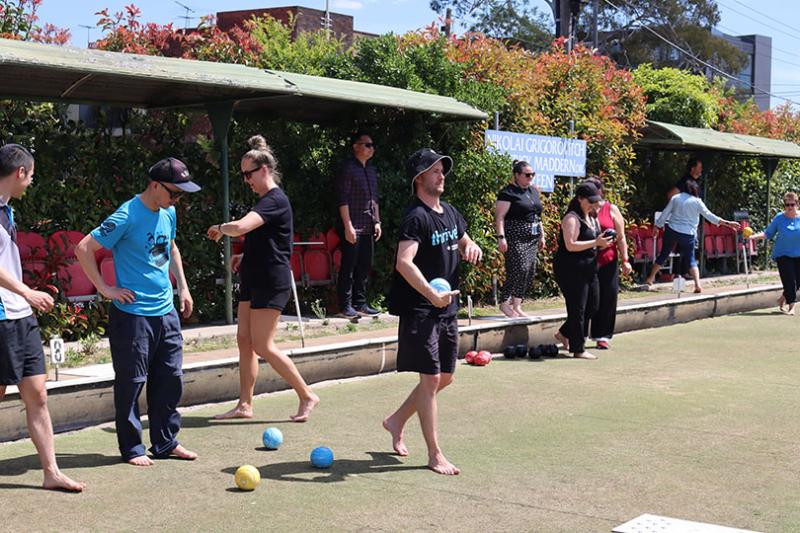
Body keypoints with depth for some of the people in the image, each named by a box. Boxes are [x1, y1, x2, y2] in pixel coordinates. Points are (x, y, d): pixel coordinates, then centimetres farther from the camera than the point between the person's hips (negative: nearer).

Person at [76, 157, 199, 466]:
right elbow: (84, 248, -15)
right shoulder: (127, 216, -15)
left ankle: (166, 443, 22)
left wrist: (182, 287, 22)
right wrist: (105, 289, -14)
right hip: (133, 315, -7)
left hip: (166, 311, 8)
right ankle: (131, 448, 13)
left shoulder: (168, 213, 9)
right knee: (131, 382, 2)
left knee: (171, 379, 10)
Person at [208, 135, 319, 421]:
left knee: (262, 345, -8)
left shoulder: (275, 200, -17)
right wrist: (245, 255, 15)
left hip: (272, 282, -10)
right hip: (254, 279, 10)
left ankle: (307, 396, 3)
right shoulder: (264, 200, 15)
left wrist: (219, 228, -10)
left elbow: (239, 227, -30)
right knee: (244, 339, 8)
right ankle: (244, 405, 14)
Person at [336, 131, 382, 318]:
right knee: (348, 267, -3)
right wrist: (348, 226, -17)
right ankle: (346, 305, 3)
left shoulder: (371, 170, 15)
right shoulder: (348, 168, -8)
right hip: (353, 227, -8)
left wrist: (377, 222, 13)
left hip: (368, 227, 8)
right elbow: (343, 199, -13)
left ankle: (360, 303, 18)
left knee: (364, 267, 10)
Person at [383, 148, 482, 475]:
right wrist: (431, 294, -38)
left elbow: (465, 242, 28)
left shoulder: (450, 212, 12)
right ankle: (435, 455, 2)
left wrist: (472, 248, 3)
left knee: (444, 378, 15)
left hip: (447, 308, 9)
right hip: (420, 310, -9)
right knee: (431, 378, -6)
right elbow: (404, 263, -28)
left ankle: (396, 421, 33)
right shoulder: (416, 217, -15)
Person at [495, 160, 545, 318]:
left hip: (532, 239, 8)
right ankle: (504, 303, -6)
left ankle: (516, 305, 8)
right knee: (519, 269, -18)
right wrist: (501, 237, -20)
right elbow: (500, 216, -12)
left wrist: (542, 235, 20)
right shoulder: (508, 192, -7)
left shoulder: (533, 190, 18)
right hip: (515, 238, -8)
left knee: (530, 272, 2)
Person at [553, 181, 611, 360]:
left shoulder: (592, 218, 16)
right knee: (577, 309, -4)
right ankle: (578, 349, 4)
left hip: (588, 269, 9)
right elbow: (571, 245, -22)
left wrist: (603, 243, 4)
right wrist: (596, 243, -24)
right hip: (571, 270, -9)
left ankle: (564, 333, 30)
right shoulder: (572, 218, -13)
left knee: (591, 308, 13)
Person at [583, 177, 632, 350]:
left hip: (608, 262, 0)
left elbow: (620, 237, 5)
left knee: (607, 299, 3)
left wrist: (625, 260, -1)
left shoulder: (611, 210, 6)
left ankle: (602, 336, 13)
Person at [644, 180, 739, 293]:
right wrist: (727, 223, -3)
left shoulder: (675, 198, 5)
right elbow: (710, 216, -5)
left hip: (672, 231, 2)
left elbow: (665, 213, 7)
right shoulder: (697, 202, -2)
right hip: (688, 234, -2)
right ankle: (697, 284, -11)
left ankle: (650, 279, 24)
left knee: (663, 255, 15)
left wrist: (658, 225, 18)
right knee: (691, 259, 5)